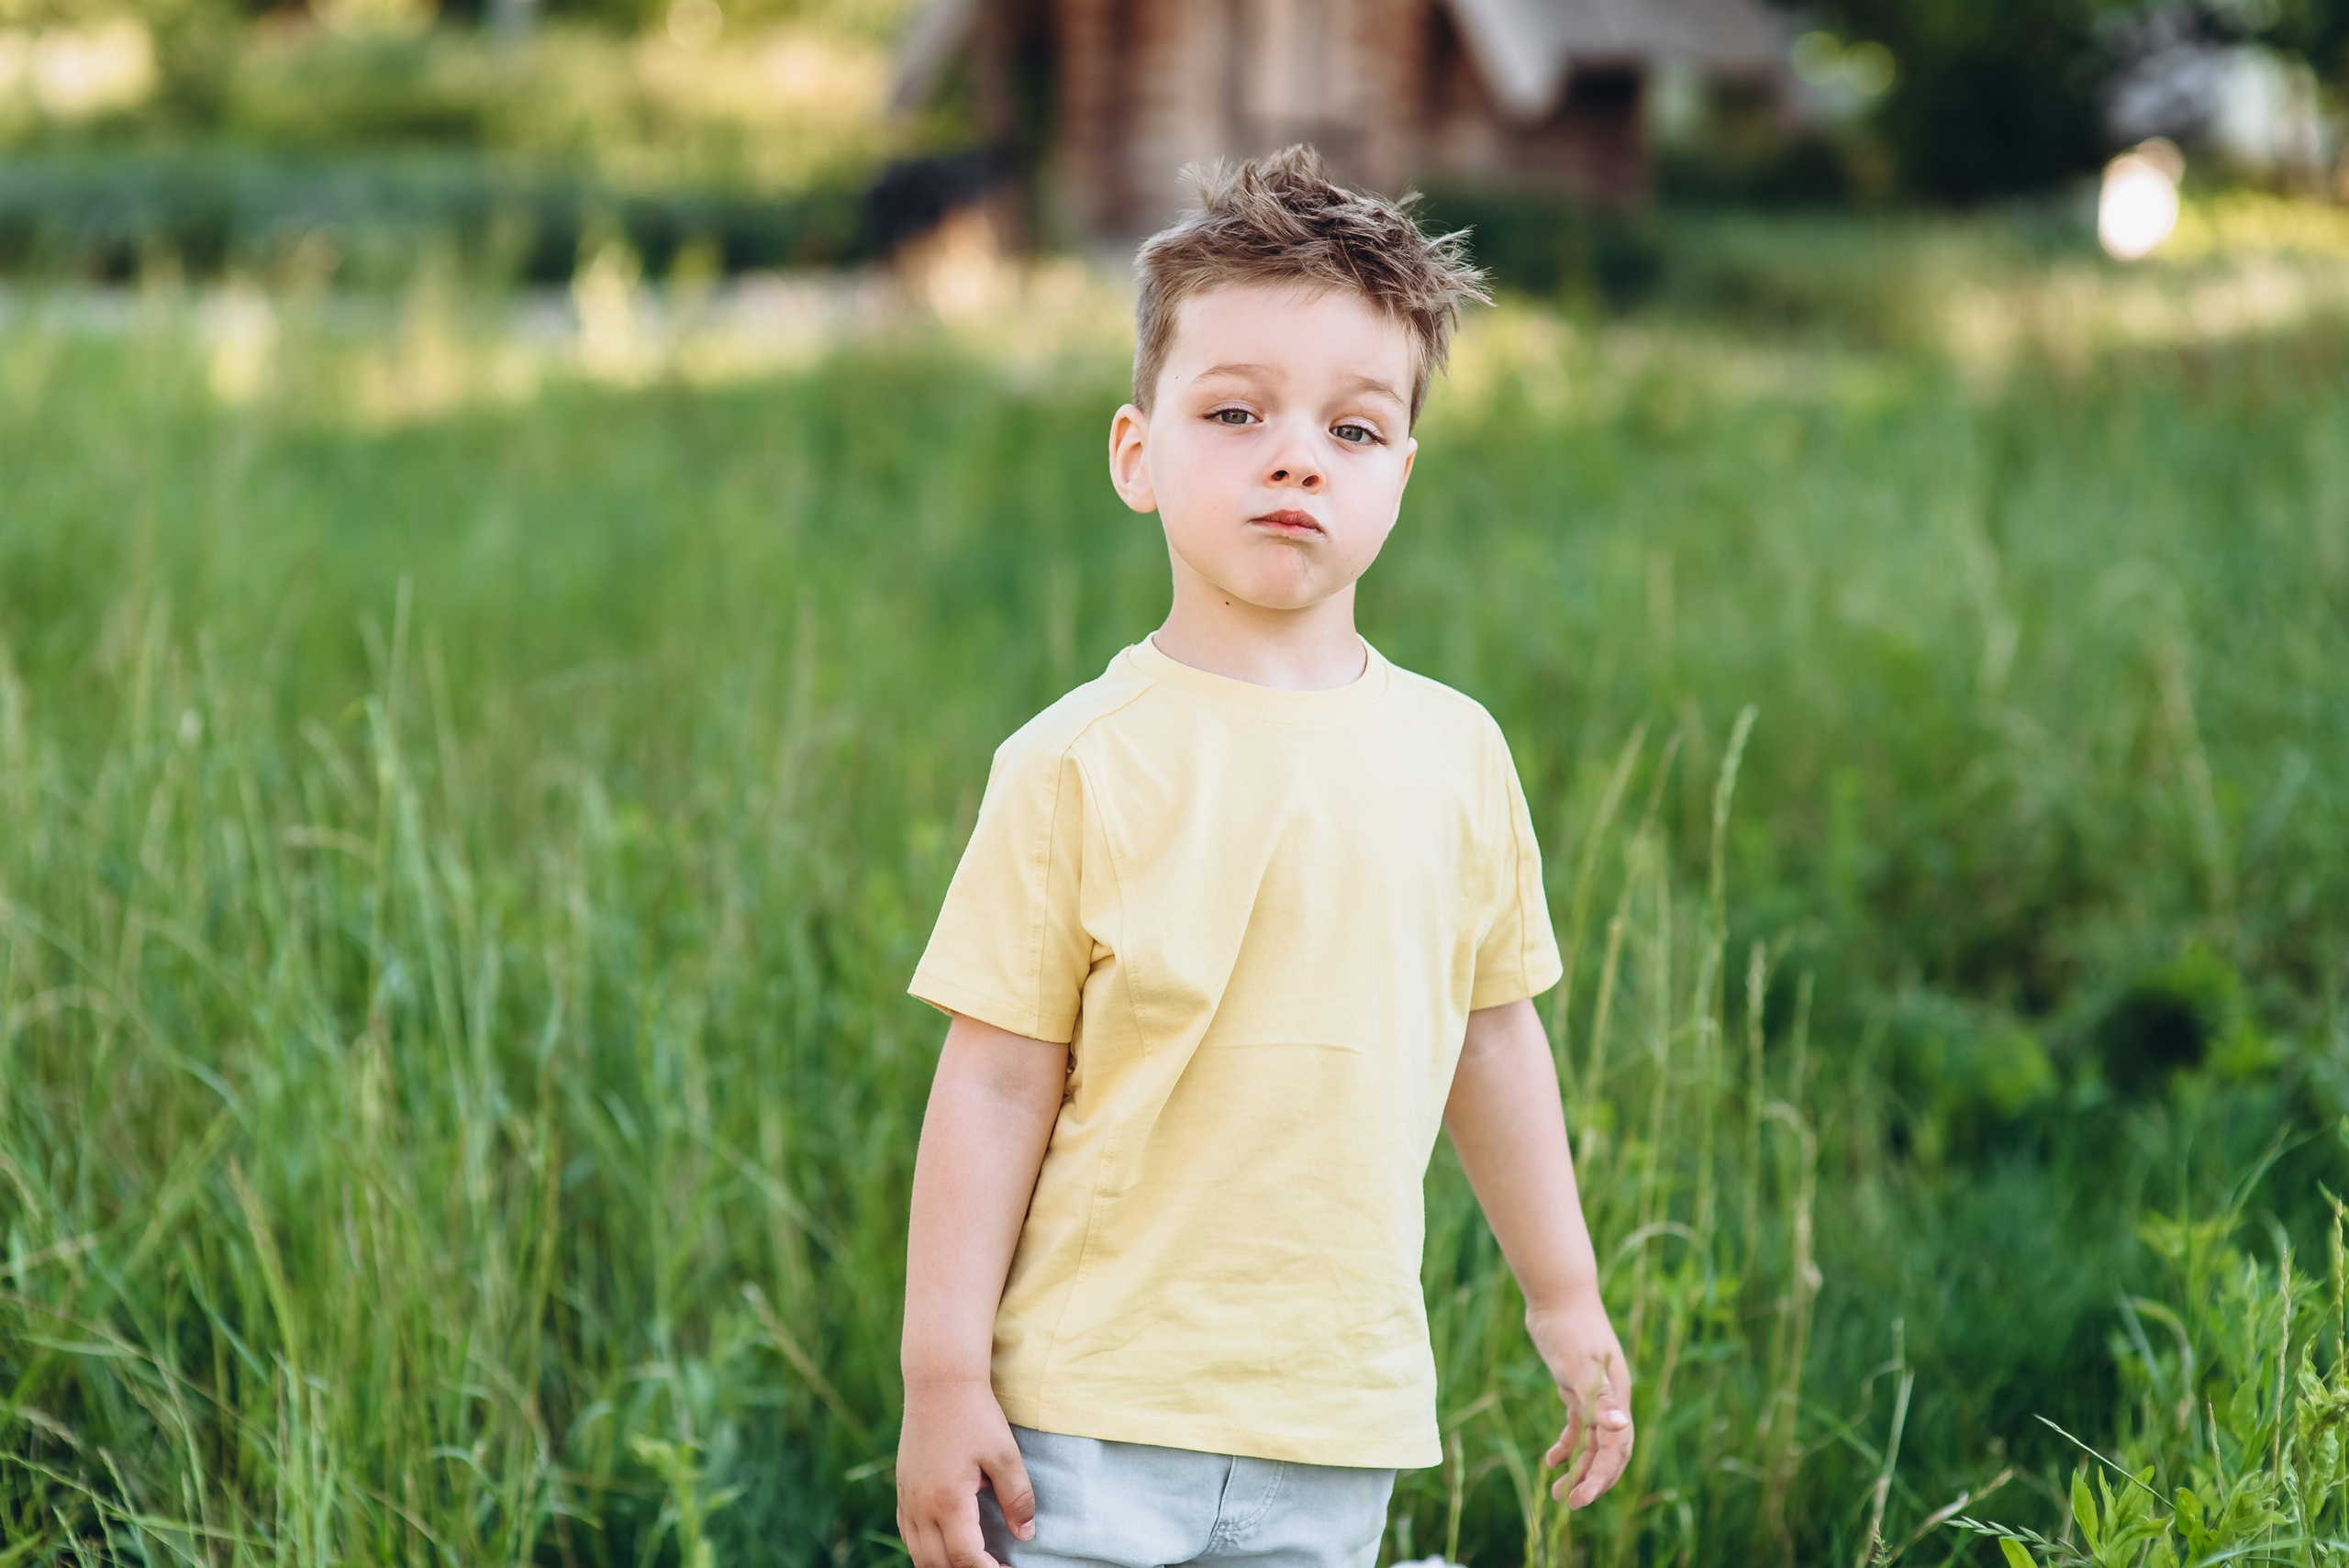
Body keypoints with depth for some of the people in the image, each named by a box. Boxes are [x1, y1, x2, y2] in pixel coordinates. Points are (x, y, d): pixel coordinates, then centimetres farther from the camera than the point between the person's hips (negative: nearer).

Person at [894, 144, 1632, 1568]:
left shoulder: (1455, 754, 5)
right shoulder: (1081, 766, -8)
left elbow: (1493, 1035, 16)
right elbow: (997, 1081, -7)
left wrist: (1566, 1300, 21)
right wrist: (945, 1377, -8)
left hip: (1342, 1426, 4)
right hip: (1097, 1410, -4)